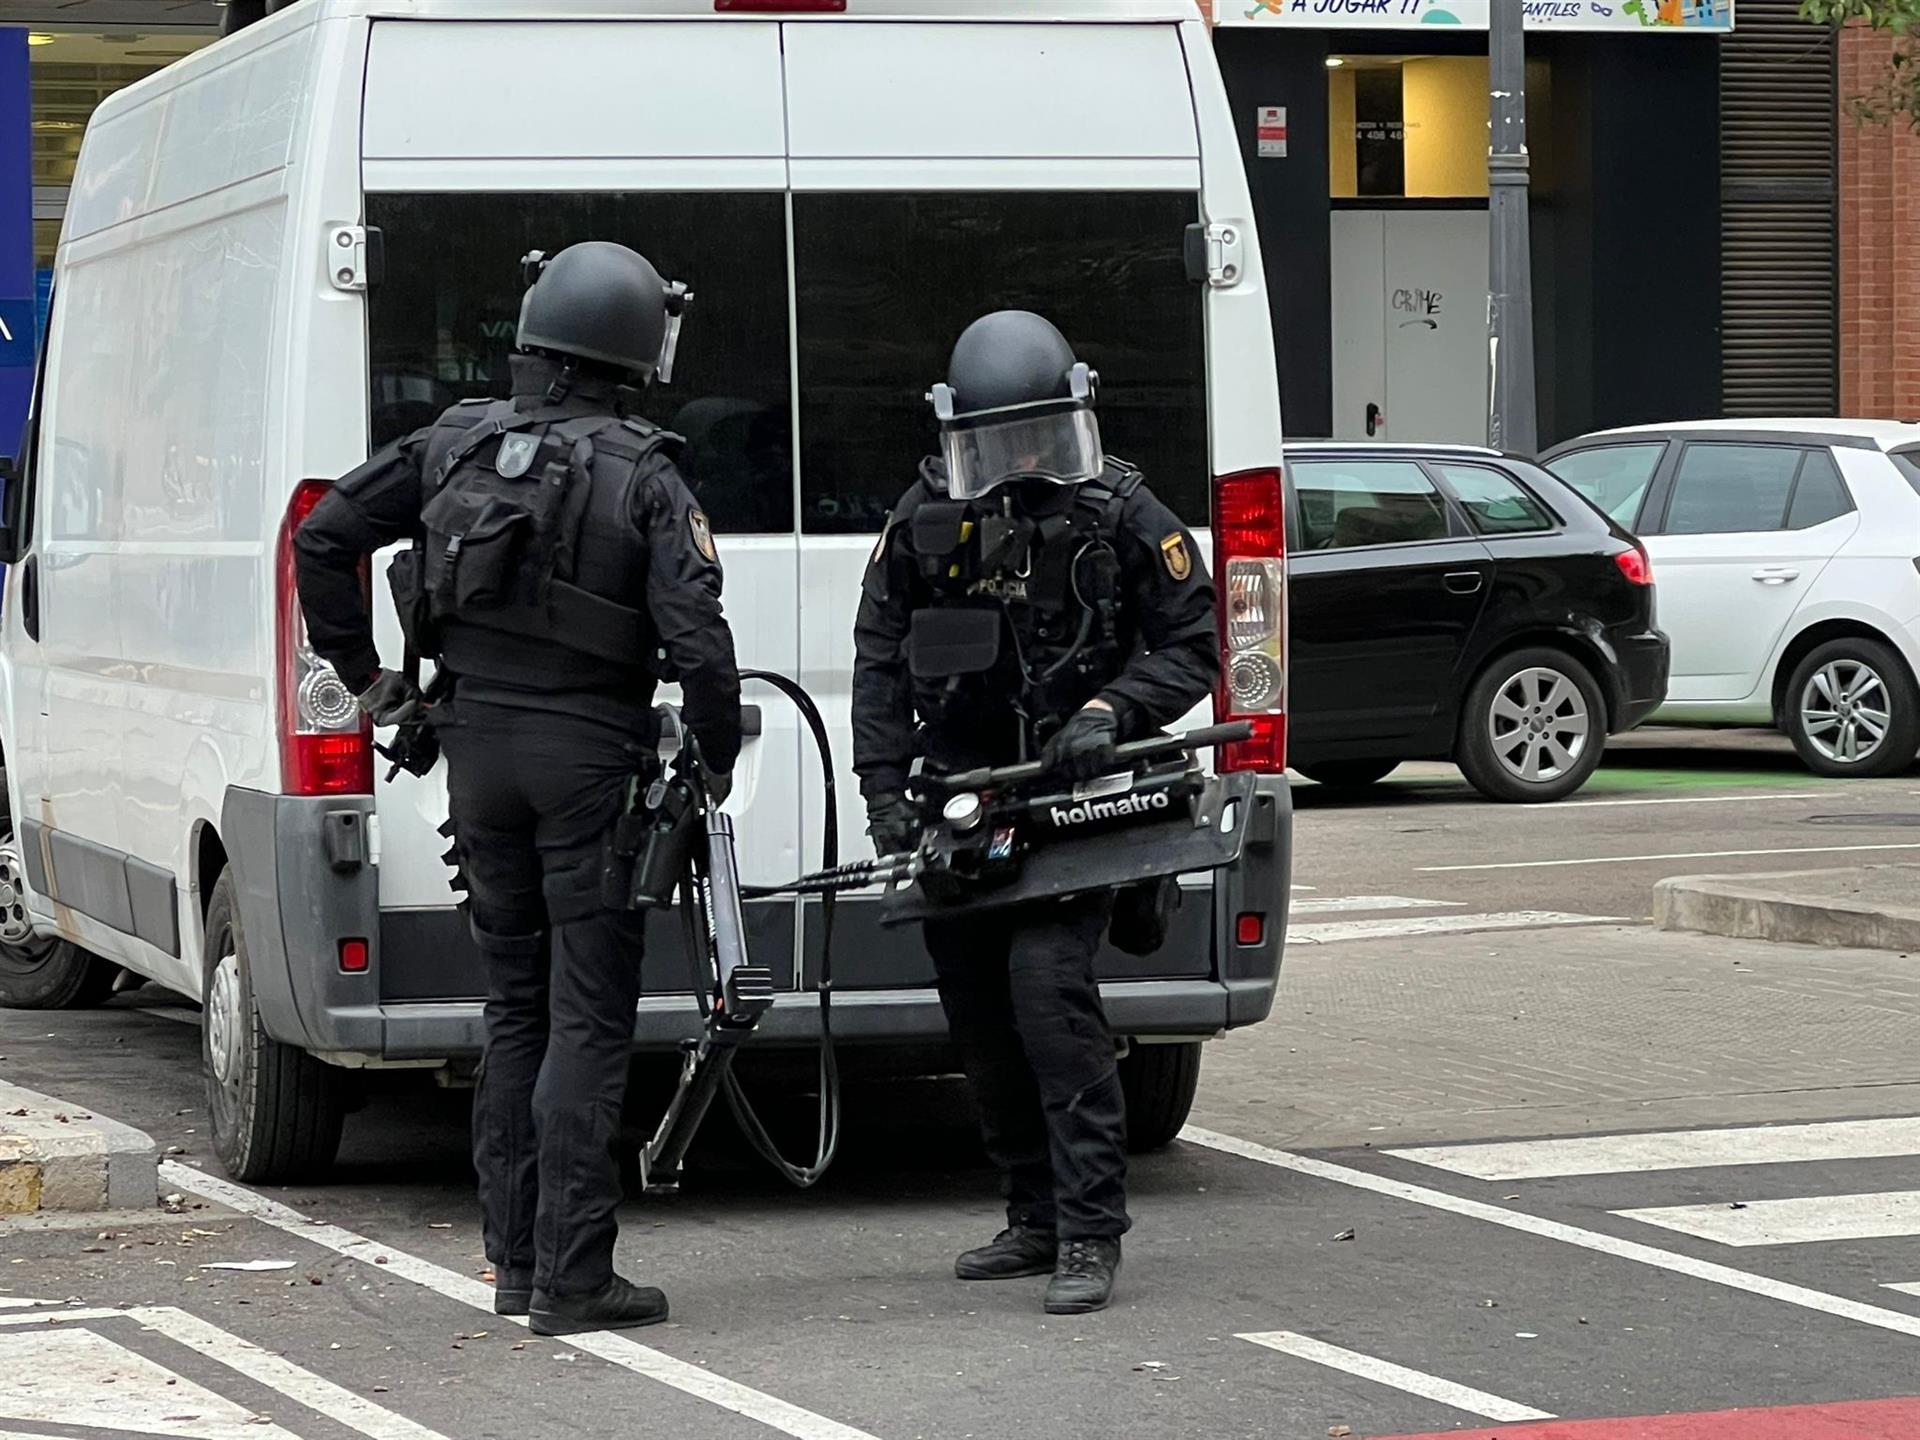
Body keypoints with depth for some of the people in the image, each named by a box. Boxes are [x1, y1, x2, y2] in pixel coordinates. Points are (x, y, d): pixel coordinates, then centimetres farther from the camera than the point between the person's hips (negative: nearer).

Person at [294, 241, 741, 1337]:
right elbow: (697, 638, -19)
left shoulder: (457, 445, 3)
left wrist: (367, 676, 13)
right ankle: (572, 1277, -6)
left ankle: (516, 1259, 18)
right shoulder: (645, 478, -11)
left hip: (479, 748, 5)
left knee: (516, 1008, 16)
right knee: (589, 1019, -2)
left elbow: (325, 538, 5)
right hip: (590, 757, -5)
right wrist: (718, 761, -4)